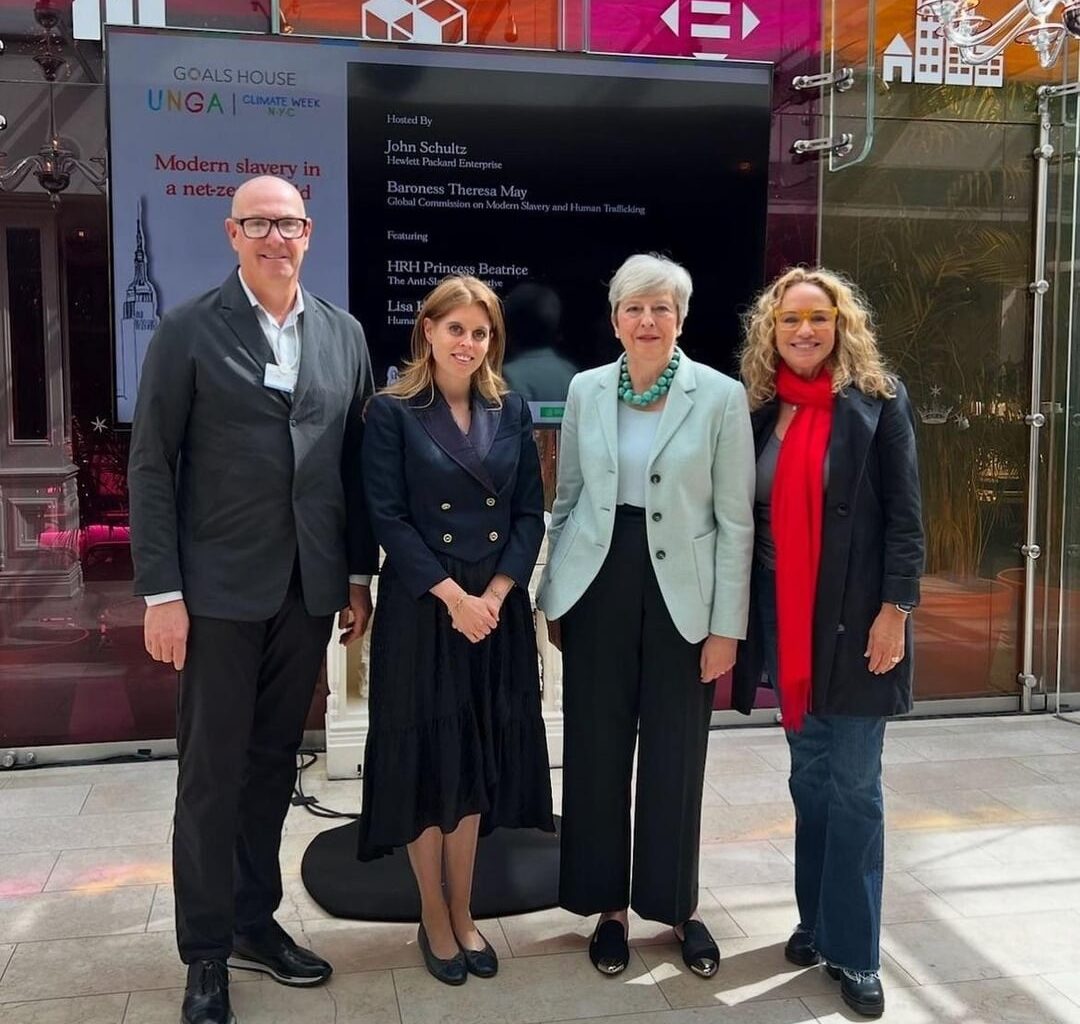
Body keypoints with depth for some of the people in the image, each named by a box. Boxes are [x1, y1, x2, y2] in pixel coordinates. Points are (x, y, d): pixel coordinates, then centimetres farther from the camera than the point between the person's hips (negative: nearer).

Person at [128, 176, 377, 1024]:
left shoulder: (344, 335, 8)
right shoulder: (187, 331, -3)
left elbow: (355, 463, 9)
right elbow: (151, 467, -5)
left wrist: (359, 574, 8)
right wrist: (161, 593, -10)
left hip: (309, 590, 4)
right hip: (219, 590, -3)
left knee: (273, 764, 14)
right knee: (211, 773, 6)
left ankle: (255, 920, 31)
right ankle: (207, 953, 21)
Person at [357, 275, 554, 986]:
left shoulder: (512, 411, 7)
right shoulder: (393, 412, -4)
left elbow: (531, 511, 4)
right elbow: (388, 518, -10)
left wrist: (496, 593, -9)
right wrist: (453, 597, -16)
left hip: (498, 607, 4)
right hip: (422, 608, -3)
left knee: (478, 760, 11)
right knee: (427, 758, 5)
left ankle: (464, 914, 26)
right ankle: (434, 920, 23)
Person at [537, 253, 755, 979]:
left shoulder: (721, 396, -6)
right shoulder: (586, 390, 3)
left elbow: (736, 520, -5)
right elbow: (567, 500, 10)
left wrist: (728, 625, -7)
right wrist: (552, 598, 8)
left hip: (682, 593, -2)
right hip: (599, 588, 3)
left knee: (676, 756, 9)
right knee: (597, 752, 9)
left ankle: (679, 904, 29)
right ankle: (609, 904, 27)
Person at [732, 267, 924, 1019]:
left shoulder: (878, 400, -4)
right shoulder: (761, 408, 7)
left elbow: (905, 513, -7)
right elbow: (750, 516, 11)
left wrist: (895, 608, -13)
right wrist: (738, 619, 9)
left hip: (855, 619, -4)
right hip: (783, 620, 4)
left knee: (853, 787, 2)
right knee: (810, 777, 14)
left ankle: (855, 953, 14)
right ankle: (818, 919, 29)